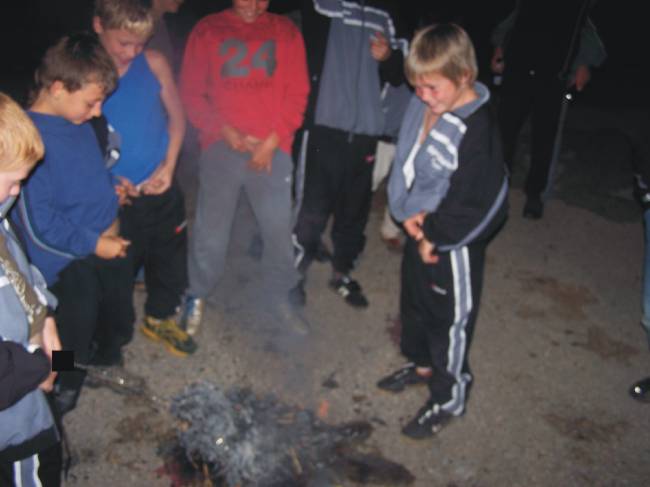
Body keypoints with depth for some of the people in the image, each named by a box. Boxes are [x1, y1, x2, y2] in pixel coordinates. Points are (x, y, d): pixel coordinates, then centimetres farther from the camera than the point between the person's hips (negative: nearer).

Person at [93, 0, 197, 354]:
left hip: (161, 190, 3)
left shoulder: (154, 63, -6)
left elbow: (176, 116, 5)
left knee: (170, 259, 18)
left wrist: (168, 166, -6)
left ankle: (159, 318, 44)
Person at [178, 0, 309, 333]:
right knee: (210, 229, 2)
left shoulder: (286, 32, 8)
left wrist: (272, 141, -6)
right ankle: (197, 294, 23)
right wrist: (224, 131, -9)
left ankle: (283, 295, 22)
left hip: (271, 149, 1)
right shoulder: (207, 30, 6)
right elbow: (191, 92, 4)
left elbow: (297, 93, 4)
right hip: (221, 146, 0)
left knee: (279, 227, 2)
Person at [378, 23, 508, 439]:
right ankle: (422, 363, 51)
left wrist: (433, 236, -15)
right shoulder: (421, 108, -3)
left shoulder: (477, 130, -26)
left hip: (453, 243, -8)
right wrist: (408, 212, -9)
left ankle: (449, 397, 29)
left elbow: (468, 202, -24)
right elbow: (404, 164, 4)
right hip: (420, 231, 8)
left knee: (451, 318, 8)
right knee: (414, 303, 26)